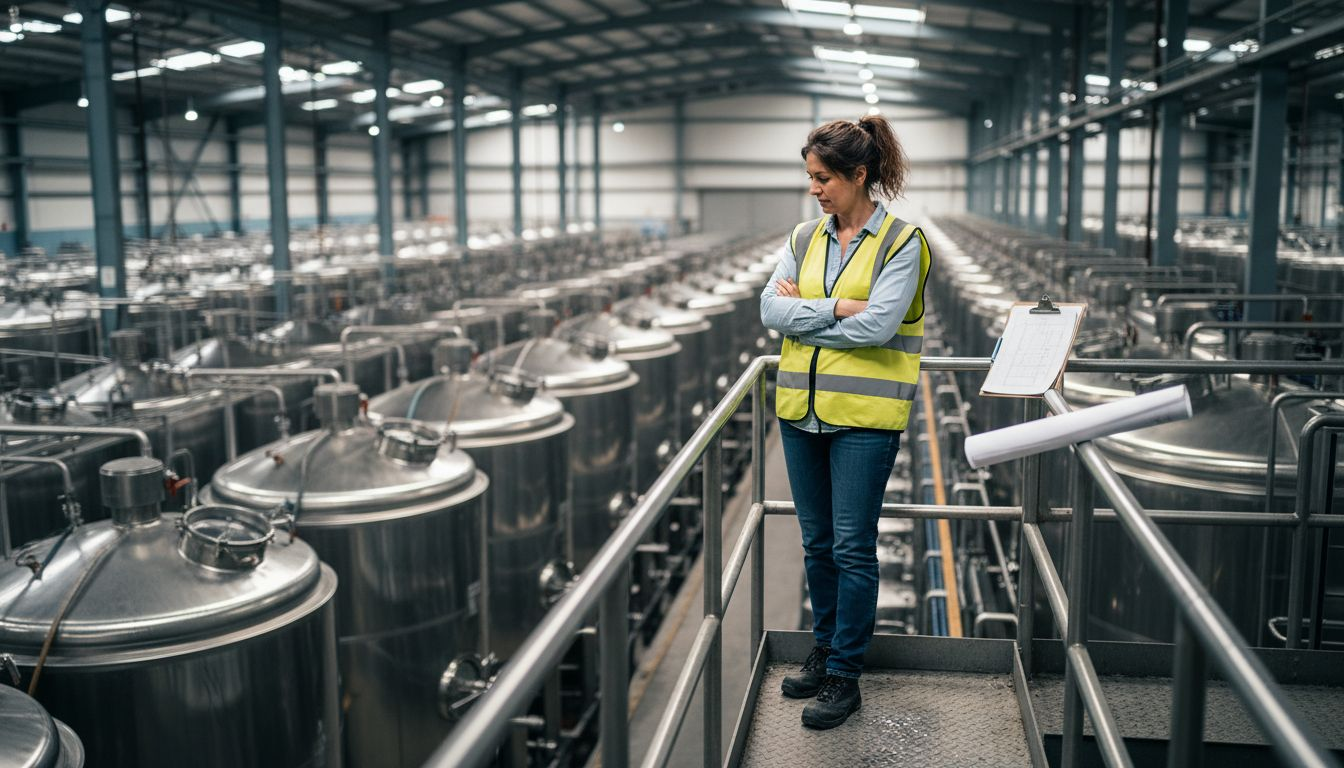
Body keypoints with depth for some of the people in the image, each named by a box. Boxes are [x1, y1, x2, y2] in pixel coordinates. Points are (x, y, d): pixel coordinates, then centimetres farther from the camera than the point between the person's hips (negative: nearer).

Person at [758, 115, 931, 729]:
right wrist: (837, 308, -13)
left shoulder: (901, 242, -6)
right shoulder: (805, 238, 10)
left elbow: (877, 326, -17)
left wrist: (802, 313, -9)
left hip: (864, 416, -5)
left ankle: (844, 676, 12)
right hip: (801, 408, 5)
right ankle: (824, 650, 31)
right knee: (817, 542, 15)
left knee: (852, 548, 0)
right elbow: (770, 309, -1)